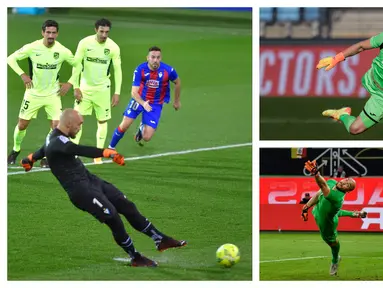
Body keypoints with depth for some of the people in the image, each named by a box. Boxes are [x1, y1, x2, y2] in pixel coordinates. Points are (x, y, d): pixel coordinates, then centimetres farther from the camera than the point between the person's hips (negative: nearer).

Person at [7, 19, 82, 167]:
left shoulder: (63, 51, -13)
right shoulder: (32, 48, -16)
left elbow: (77, 66, 5)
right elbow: (11, 58, -5)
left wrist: (70, 83, -4)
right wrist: (22, 75, -17)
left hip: (53, 94, 1)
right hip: (33, 93, -1)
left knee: (56, 126, -11)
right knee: (22, 125, 5)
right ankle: (16, 149, 34)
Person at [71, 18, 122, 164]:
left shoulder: (113, 47, -11)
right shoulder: (85, 43, -13)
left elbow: (117, 70, -4)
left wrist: (117, 93, -7)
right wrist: (76, 88, -10)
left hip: (102, 88, 0)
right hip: (85, 87, 0)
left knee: (102, 121, 3)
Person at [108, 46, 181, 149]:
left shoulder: (168, 70, -19)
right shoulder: (140, 70, -21)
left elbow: (177, 82, 4)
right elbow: (134, 92, -20)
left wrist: (177, 101, 14)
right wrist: (143, 103, -40)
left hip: (156, 105, 0)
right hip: (139, 99, 0)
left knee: (147, 137, -7)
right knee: (124, 126, -11)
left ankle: (142, 128, 33)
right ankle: (111, 147, 17)